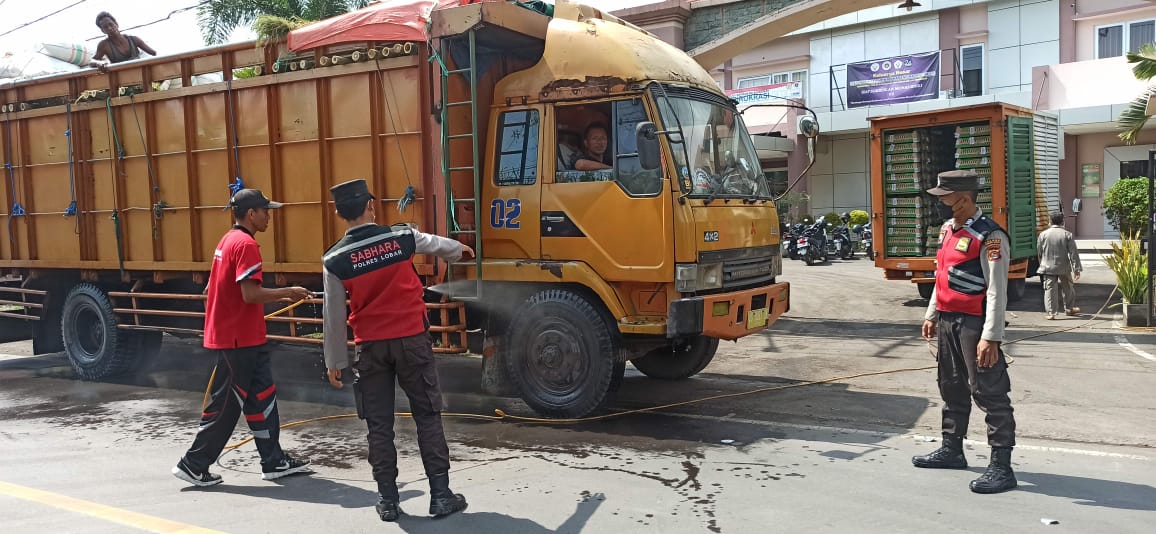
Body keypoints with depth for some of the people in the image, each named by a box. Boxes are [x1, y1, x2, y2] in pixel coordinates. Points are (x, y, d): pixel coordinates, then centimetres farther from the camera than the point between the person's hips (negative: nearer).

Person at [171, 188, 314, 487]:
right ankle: (194, 465, 12)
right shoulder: (245, 244, -17)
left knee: (262, 397, 12)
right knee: (226, 405, 0)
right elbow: (250, 294, -24)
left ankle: (274, 462, 18)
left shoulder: (228, 240, 14)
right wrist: (288, 292, -13)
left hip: (243, 339, 10)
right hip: (239, 340, -10)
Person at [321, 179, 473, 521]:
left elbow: (334, 317, -2)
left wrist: (334, 361, 9)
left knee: (379, 426, 9)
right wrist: (460, 250, 42)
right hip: (412, 340, 0)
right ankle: (441, 495, 9)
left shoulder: (335, 259, -5)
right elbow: (437, 244, 19)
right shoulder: (402, 237, -4)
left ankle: (388, 500, 15)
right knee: (428, 417, 7)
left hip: (371, 348, 0)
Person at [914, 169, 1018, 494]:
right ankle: (952, 450, 33)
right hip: (948, 321, 9)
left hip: (974, 324, -9)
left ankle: (1001, 467, 1)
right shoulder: (948, 230, 12)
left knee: (990, 394, -4)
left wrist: (991, 337, -22)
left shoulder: (989, 236, -16)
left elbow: (997, 291, -19)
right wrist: (932, 315, 21)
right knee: (952, 388, 19)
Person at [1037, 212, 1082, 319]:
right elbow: (1073, 253, -7)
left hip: (1048, 267, 0)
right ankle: (1069, 308, 31)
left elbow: (1039, 253, 6)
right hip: (1064, 268, 0)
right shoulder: (1067, 235, -5)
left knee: (1050, 289, 1)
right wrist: (1077, 269, -5)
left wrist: (1042, 265, 21)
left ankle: (1050, 312, -4)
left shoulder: (1043, 234, -2)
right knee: (1067, 288, 18)